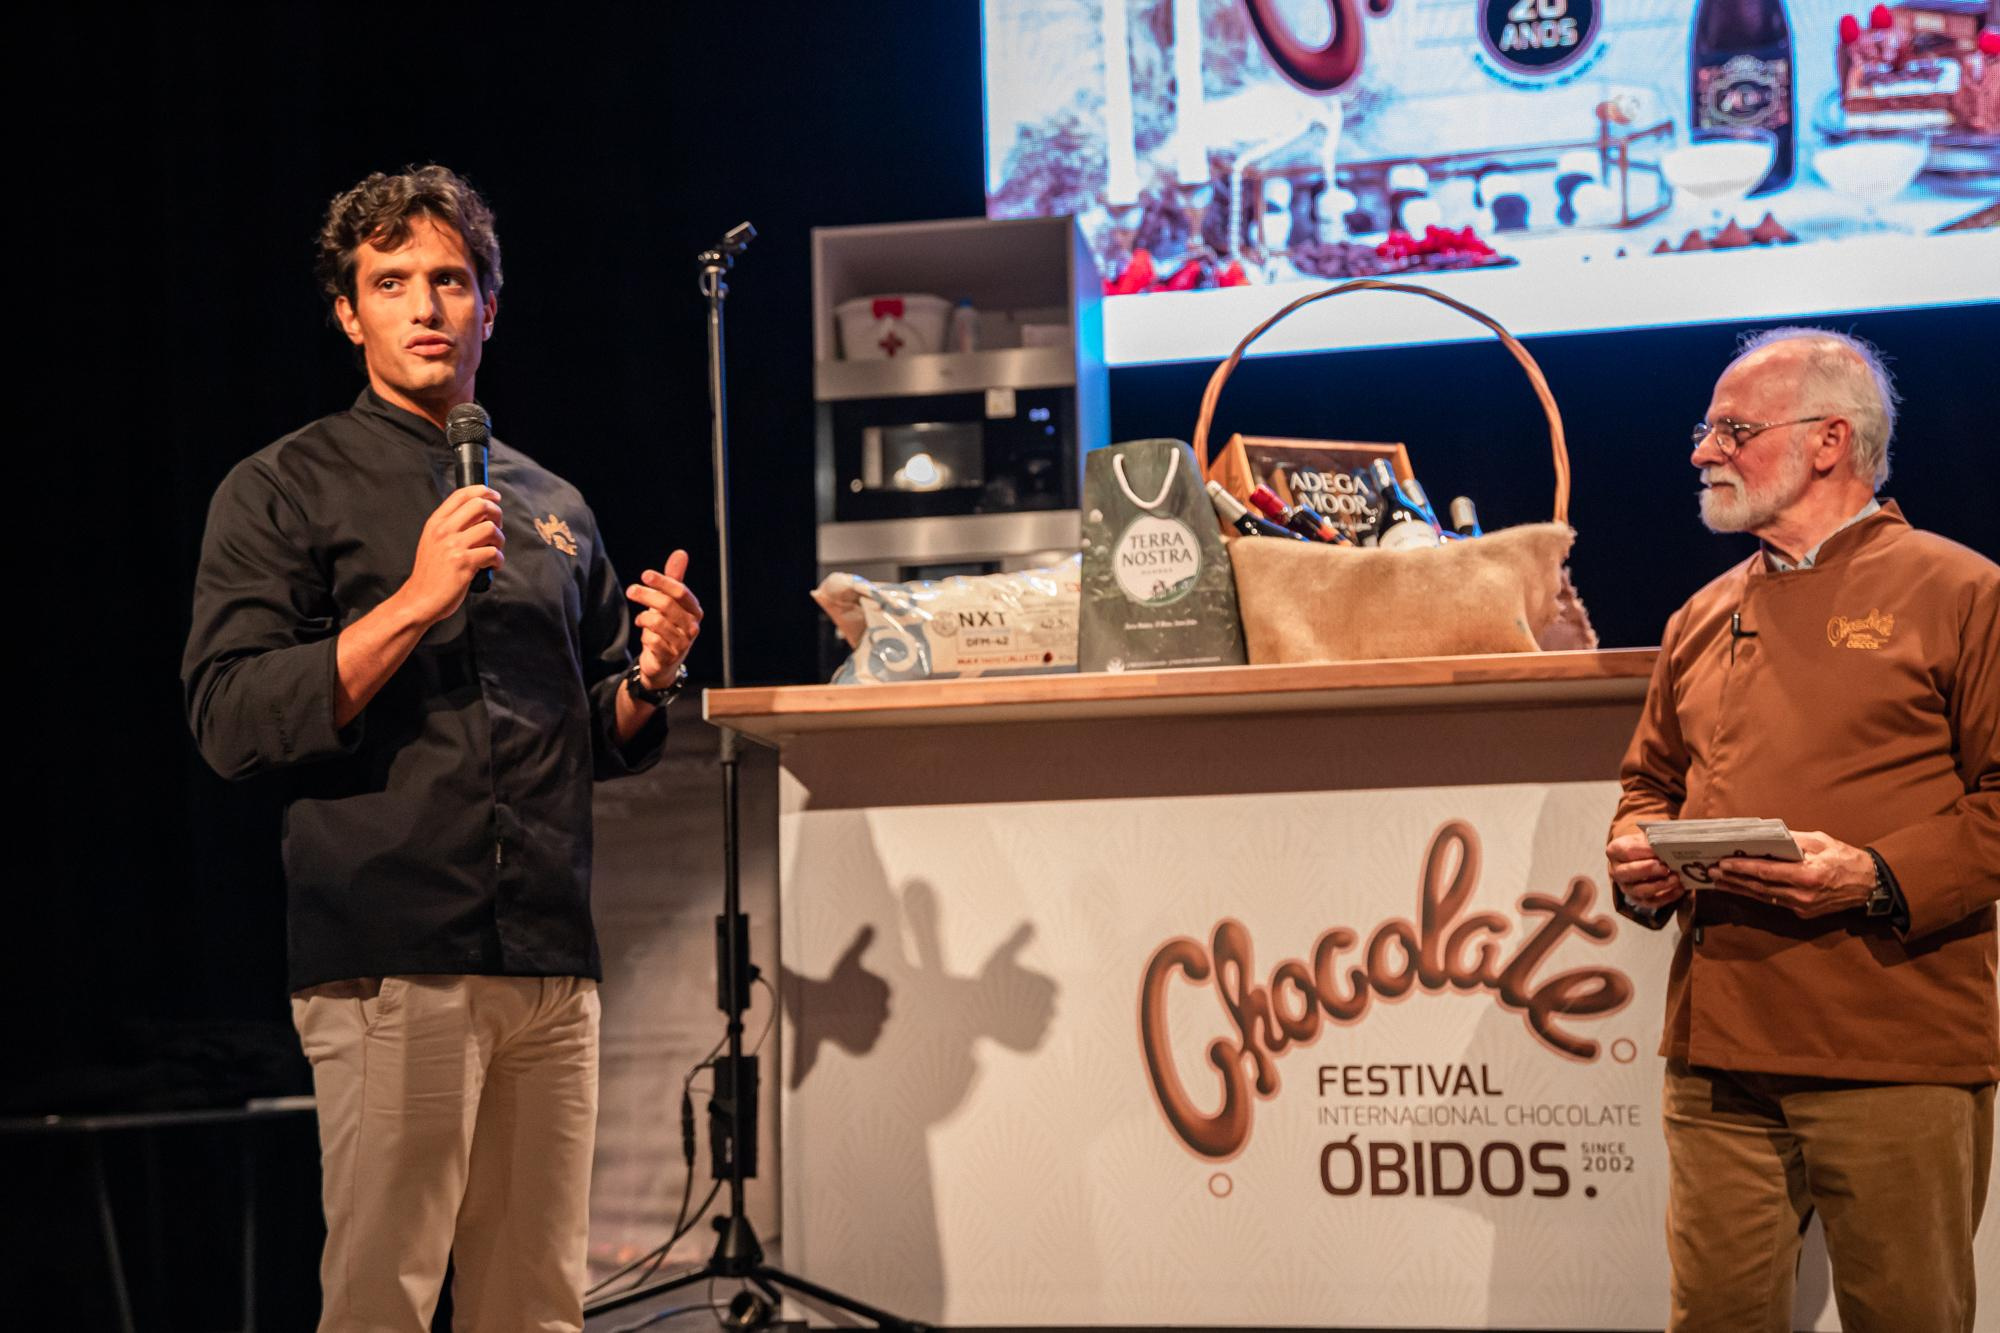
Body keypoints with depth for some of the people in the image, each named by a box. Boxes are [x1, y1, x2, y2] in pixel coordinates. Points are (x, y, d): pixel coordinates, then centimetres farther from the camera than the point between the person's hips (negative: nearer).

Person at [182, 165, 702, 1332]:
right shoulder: (285, 490, 4)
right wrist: (416, 602, -14)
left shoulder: (552, 507, 20)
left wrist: (650, 678, 3)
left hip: (554, 965, 5)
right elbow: (230, 719, -8)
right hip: (390, 961, -5)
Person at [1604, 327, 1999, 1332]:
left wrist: (1879, 877, -18)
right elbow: (1652, 779, 27)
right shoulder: (1703, 620, 19)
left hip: (1895, 1052, -5)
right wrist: (1638, 856, 5)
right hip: (1717, 1051, 5)